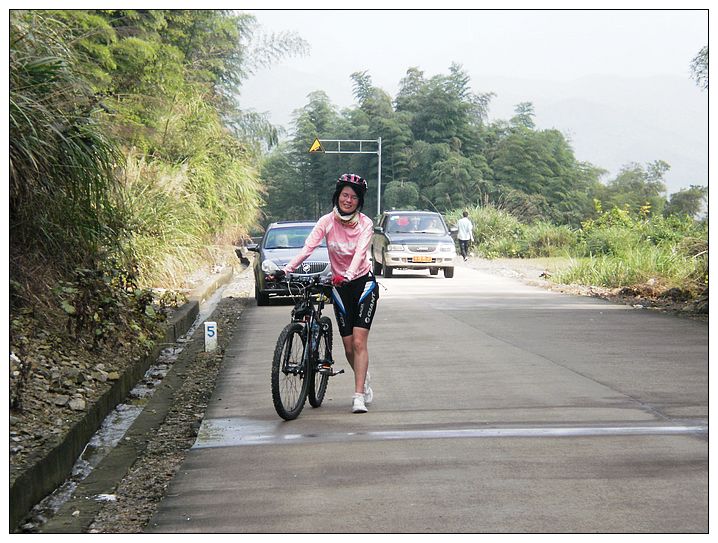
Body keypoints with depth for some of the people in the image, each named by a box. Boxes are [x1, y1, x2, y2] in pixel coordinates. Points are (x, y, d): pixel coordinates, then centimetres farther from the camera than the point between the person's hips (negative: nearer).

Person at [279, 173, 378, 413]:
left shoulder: (365, 223, -10)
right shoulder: (327, 221, -6)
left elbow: (360, 252, -26)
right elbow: (307, 248, -19)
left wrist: (348, 275, -45)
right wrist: (287, 269, -35)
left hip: (363, 283, -2)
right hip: (340, 286, 2)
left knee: (359, 342, -15)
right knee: (348, 348, 5)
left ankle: (359, 396, -15)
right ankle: (364, 380, 34)